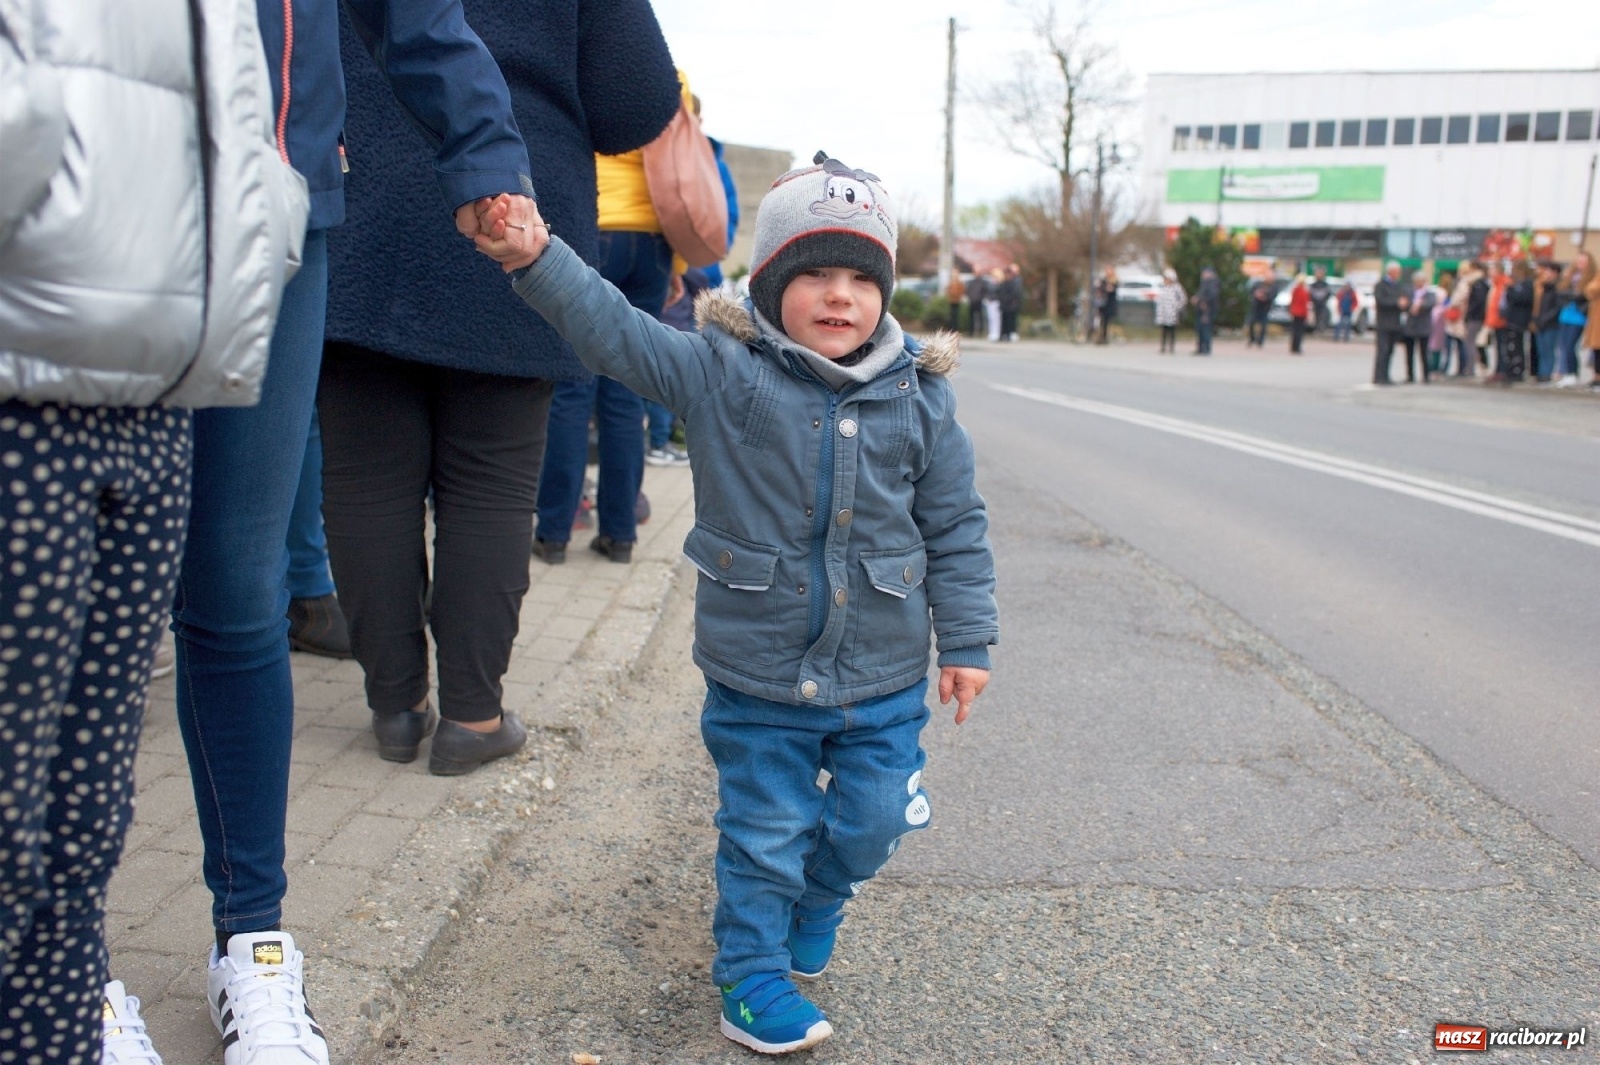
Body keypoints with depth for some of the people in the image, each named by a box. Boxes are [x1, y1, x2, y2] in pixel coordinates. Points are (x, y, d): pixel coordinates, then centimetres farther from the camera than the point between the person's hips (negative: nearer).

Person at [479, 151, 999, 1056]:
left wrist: (966, 641, 2)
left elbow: (956, 526, 2)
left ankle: (815, 900, 49)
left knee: (871, 822, 17)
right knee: (763, 830, 12)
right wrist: (537, 258, -30)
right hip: (757, 677, -2)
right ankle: (753, 970, 34)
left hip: (885, 680, 3)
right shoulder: (721, 371, -9)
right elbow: (614, 329, -15)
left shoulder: (919, 394, -4)